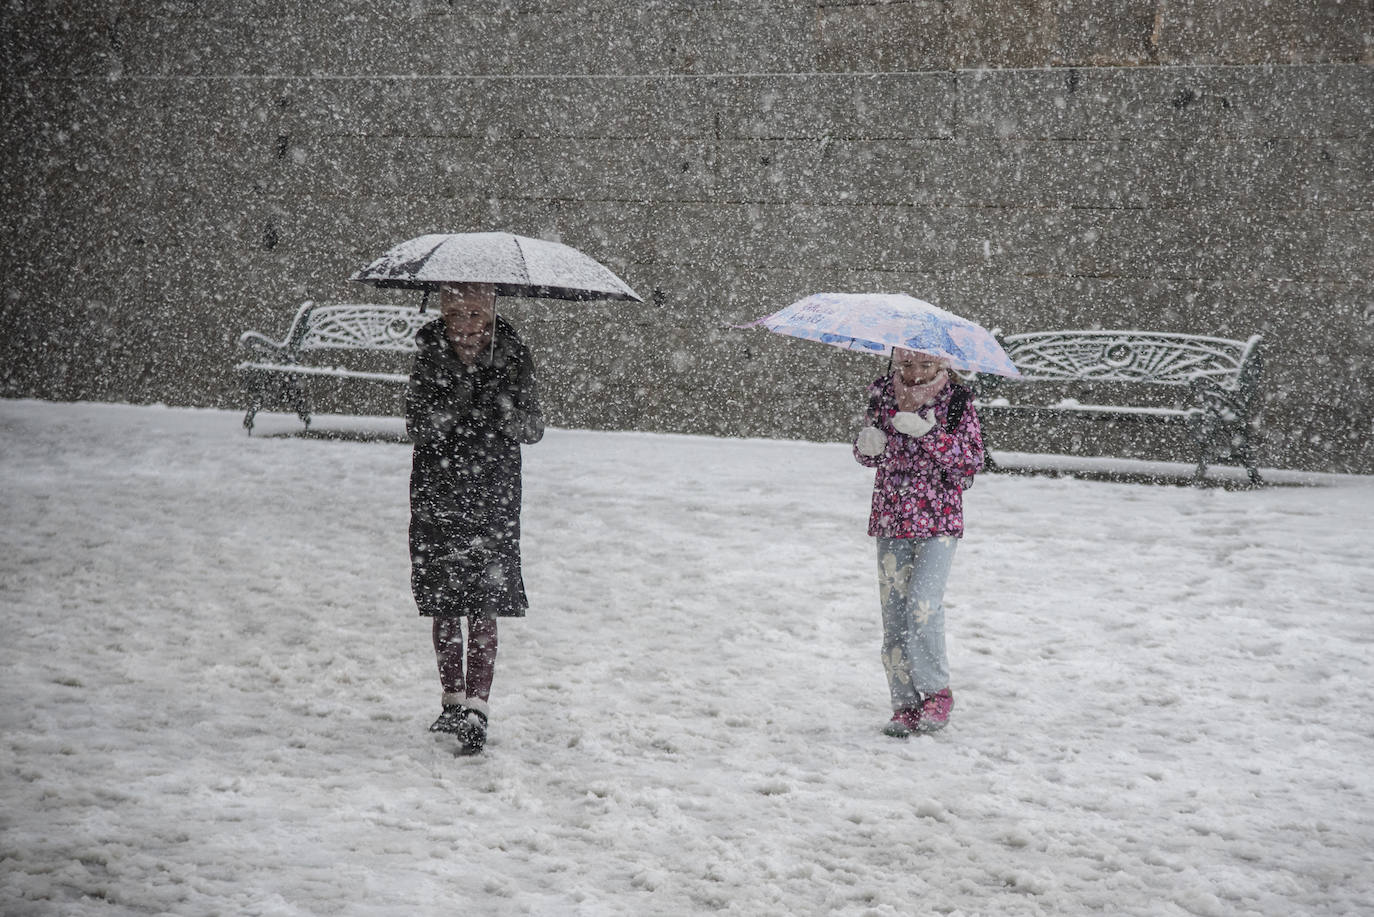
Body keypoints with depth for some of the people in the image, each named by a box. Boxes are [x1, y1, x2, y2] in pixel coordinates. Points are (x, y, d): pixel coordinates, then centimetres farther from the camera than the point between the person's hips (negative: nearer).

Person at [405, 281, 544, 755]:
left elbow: (532, 430, -4)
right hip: (437, 495, 1)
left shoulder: (511, 355, -4)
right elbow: (416, 426, -12)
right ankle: (453, 702, 23)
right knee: (443, 606, 9)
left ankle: (476, 709, -6)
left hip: (493, 496, -1)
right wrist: (458, 396, -26)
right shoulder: (430, 355, -4)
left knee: (484, 607, -7)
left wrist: (511, 411, -25)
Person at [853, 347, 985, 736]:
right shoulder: (883, 394, 5)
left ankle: (937, 691, 1)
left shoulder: (957, 401, -4)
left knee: (922, 605, -17)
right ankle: (906, 705, 9)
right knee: (894, 611, 1)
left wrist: (929, 434, -23)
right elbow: (868, 455, 13)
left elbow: (972, 462, -10)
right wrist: (868, 445, -12)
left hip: (939, 522, -3)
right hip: (891, 520, 4)